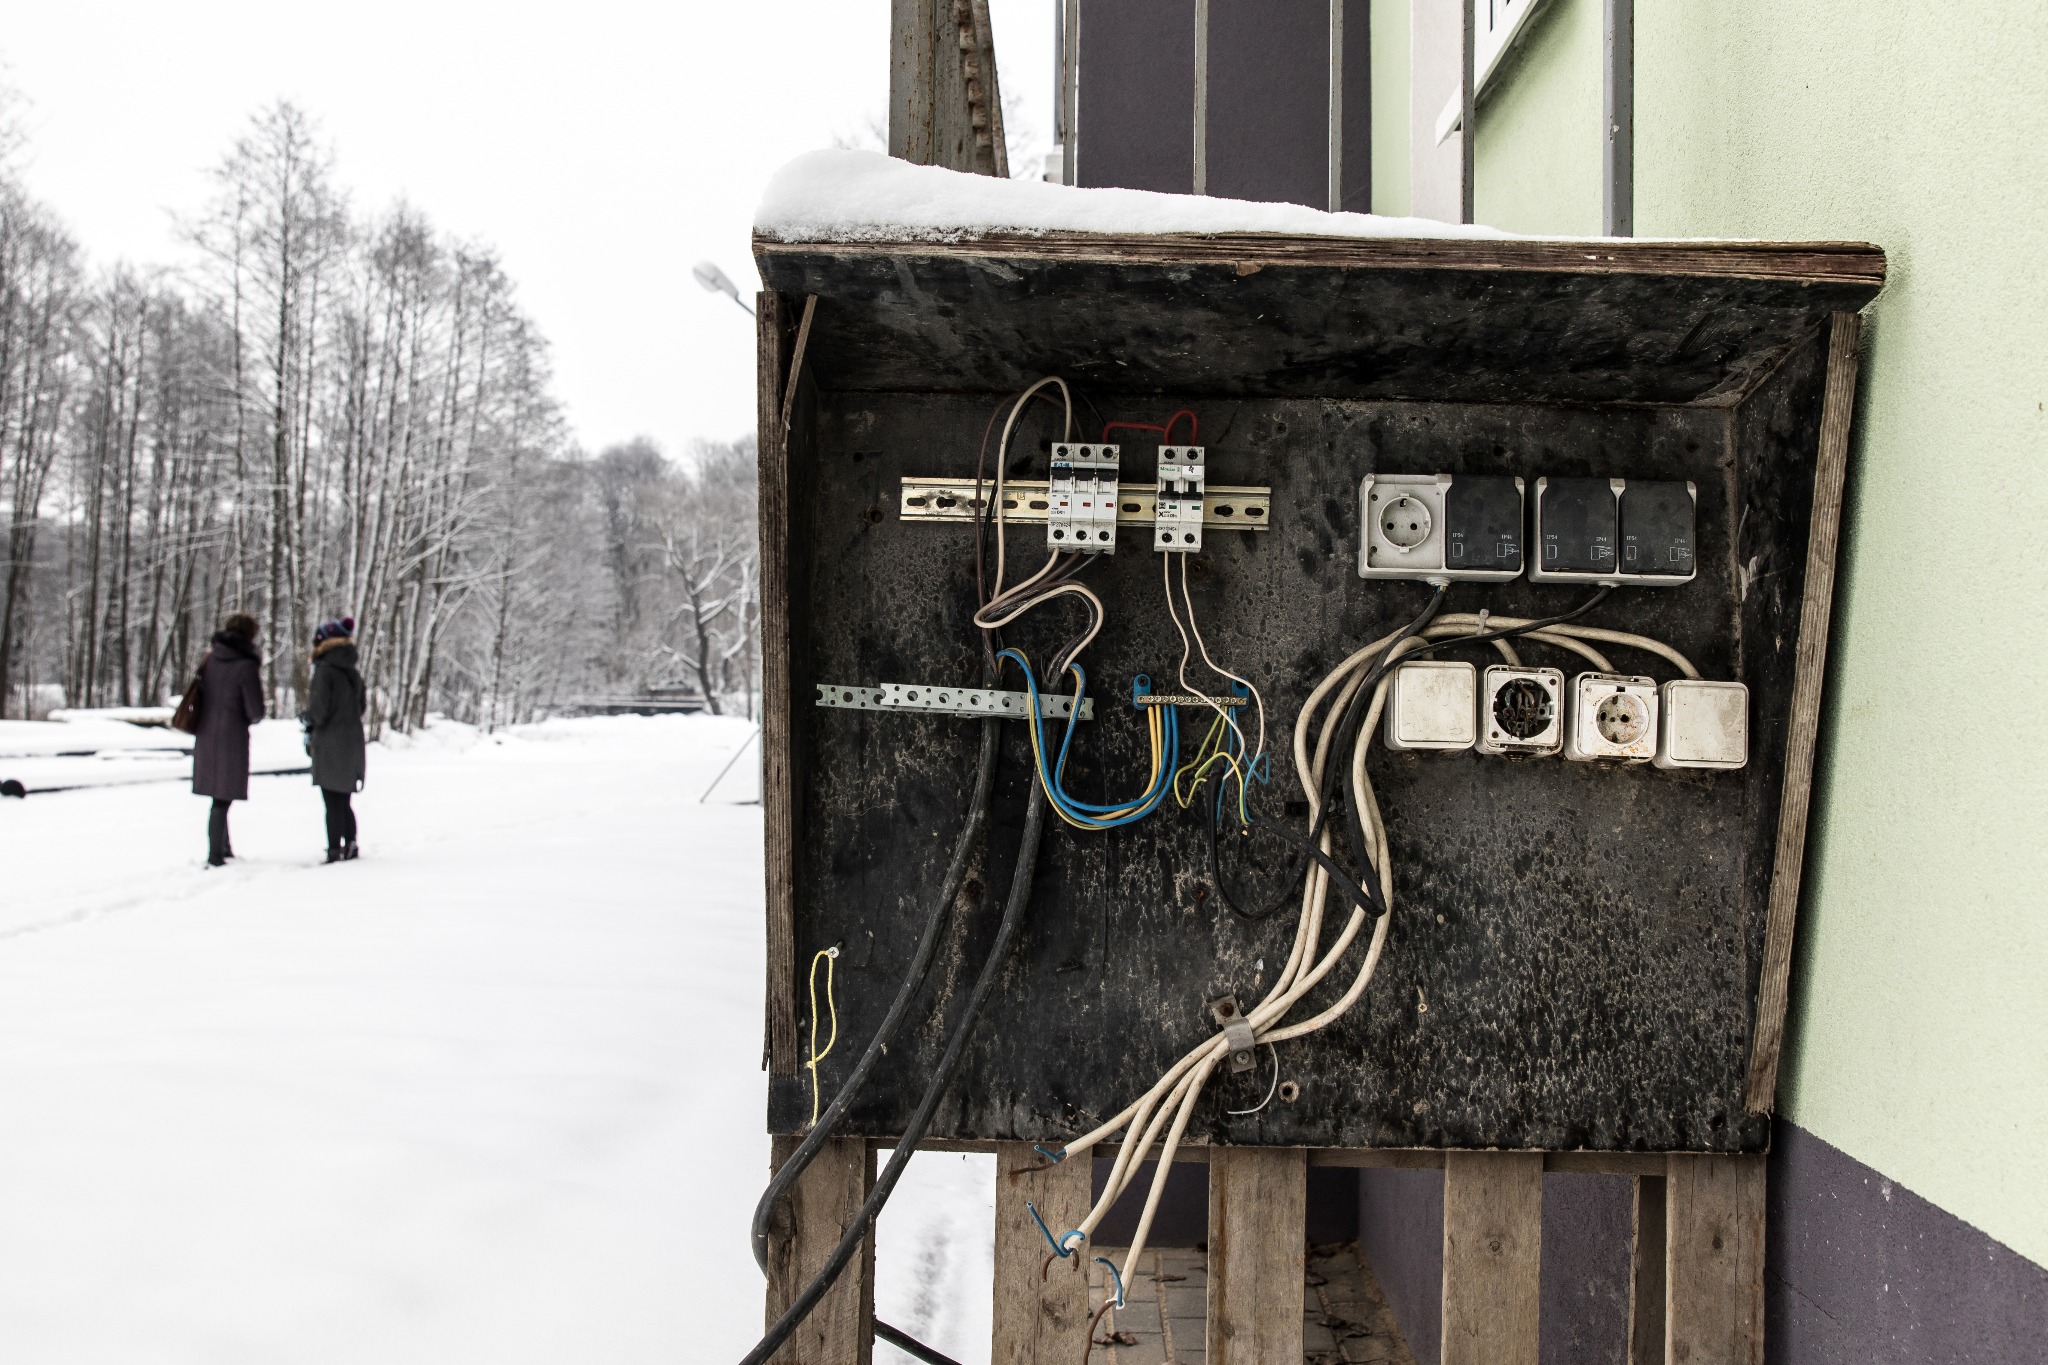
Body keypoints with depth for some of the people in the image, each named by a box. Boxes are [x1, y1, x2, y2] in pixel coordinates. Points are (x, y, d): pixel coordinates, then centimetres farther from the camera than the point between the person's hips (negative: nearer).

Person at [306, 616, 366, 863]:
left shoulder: (325, 671, -13)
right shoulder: (353, 673, 8)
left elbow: (319, 710, -16)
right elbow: (362, 705, 14)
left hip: (330, 744, -7)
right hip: (352, 742, 7)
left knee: (333, 801, -3)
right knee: (343, 801, 16)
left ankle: (335, 850, -1)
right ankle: (350, 845, 17)